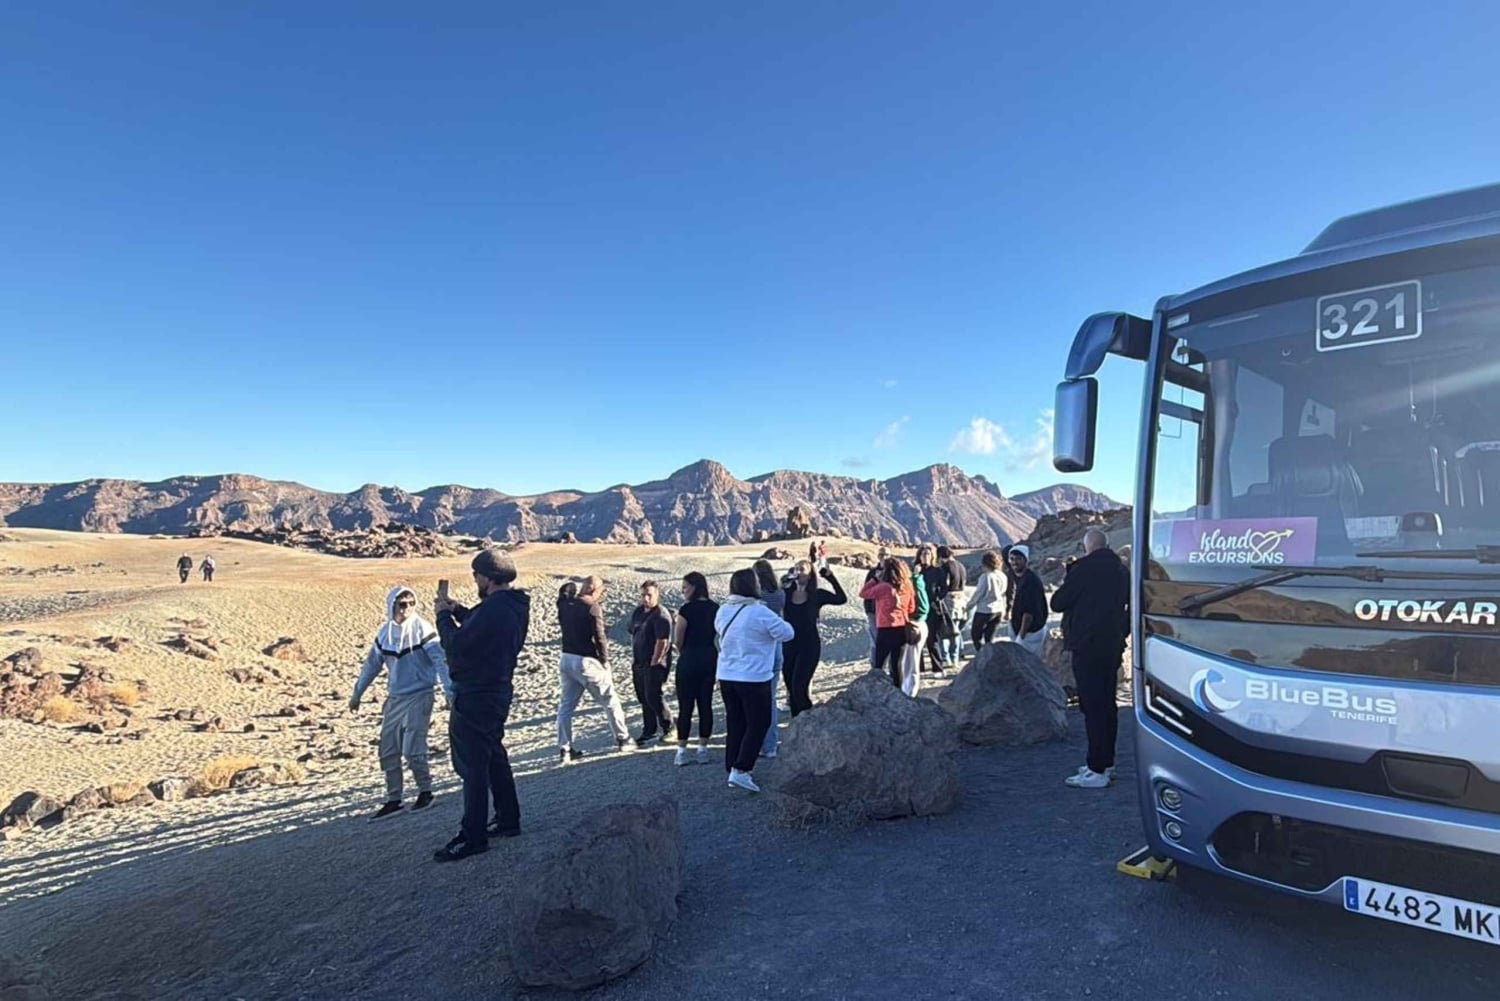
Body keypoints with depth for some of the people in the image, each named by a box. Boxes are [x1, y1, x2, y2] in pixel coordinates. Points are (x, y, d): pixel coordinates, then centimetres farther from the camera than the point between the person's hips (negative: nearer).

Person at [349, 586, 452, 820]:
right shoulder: (385, 632, 4)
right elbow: (372, 664, 15)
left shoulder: (422, 629, -12)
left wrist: (450, 691, -26)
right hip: (394, 699, 6)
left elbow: (441, 661, -17)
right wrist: (357, 693, 20)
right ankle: (393, 800, 20)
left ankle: (425, 791, 14)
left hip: (419, 697, -6)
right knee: (388, 752, 8)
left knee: (412, 751, -9)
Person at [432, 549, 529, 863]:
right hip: (496, 692, 10)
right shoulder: (513, 606, 7)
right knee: (494, 757, 20)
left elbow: (457, 646, -21)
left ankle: (473, 837, 6)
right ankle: (508, 819, 30)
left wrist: (444, 616, -6)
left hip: (475, 698, -10)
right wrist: (458, 611, 9)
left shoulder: (494, 610, -25)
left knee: (473, 766, -2)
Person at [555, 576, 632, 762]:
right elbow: (600, 637, -16)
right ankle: (622, 739, 21)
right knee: (610, 701, 10)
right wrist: (605, 662, -5)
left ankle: (564, 750, 9)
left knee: (566, 705, 11)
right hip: (586, 661, -6)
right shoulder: (592, 607, -15)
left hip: (566, 659, 6)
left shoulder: (564, 605, 4)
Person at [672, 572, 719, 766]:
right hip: (710, 658, 6)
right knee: (705, 704, 10)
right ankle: (703, 750, 15)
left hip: (690, 659, -5)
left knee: (686, 706, 2)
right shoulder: (715, 608, 4)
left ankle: (682, 751, 7)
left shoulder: (687, 609, -13)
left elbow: (677, 640, -7)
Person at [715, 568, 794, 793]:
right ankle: (741, 770, -4)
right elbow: (787, 633, -11)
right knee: (758, 724, 3)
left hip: (726, 676, 7)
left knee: (735, 723, 15)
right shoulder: (760, 612, -17)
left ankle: (732, 768, 20)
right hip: (754, 678, -7)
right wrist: (777, 622, 8)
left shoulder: (723, 610, 3)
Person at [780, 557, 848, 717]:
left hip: (809, 646, -4)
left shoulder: (817, 595, -4)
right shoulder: (786, 593, 2)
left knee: (799, 686, -11)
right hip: (788, 645, 4)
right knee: (791, 687, 10)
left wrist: (831, 578, -13)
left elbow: (841, 598, -11)